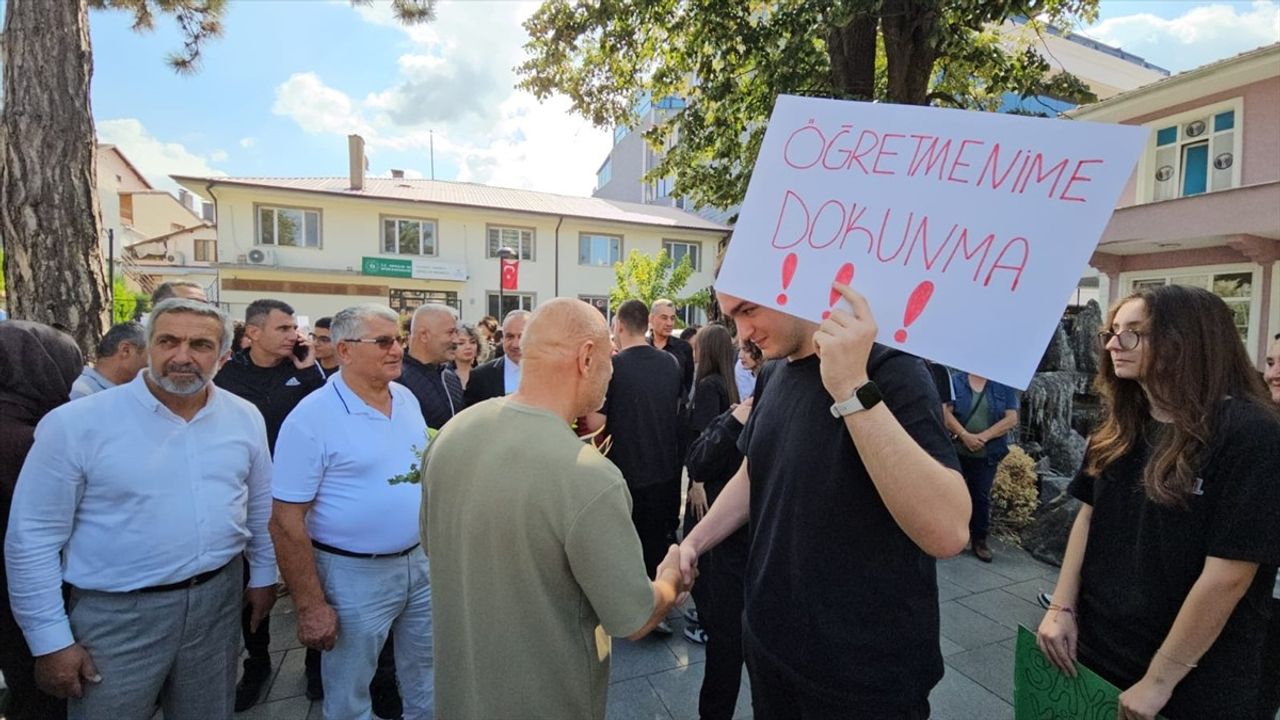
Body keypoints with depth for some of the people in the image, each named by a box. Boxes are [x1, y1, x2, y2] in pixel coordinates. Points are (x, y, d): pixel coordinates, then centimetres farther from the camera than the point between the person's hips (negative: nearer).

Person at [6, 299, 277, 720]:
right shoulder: (76, 424, -13)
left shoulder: (246, 419, -2)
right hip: (117, 613, -3)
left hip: (219, 598, 4)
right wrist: (50, 639, -7)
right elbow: (34, 536, -9)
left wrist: (263, 575, 12)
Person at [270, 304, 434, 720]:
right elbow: (287, 521, -16)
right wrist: (311, 607, -14)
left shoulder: (407, 399, 2)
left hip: (420, 561, 6)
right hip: (354, 574, -5)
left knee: (427, 676, 22)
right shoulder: (312, 417, -17)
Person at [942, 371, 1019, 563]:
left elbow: (1011, 419, -6)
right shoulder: (955, 380, -2)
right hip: (956, 451, 0)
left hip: (986, 454, 1)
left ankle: (979, 539, 22)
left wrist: (983, 436, -16)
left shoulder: (1004, 385, 1)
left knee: (981, 497, 9)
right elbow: (945, 412, -9)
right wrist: (965, 436, -20)